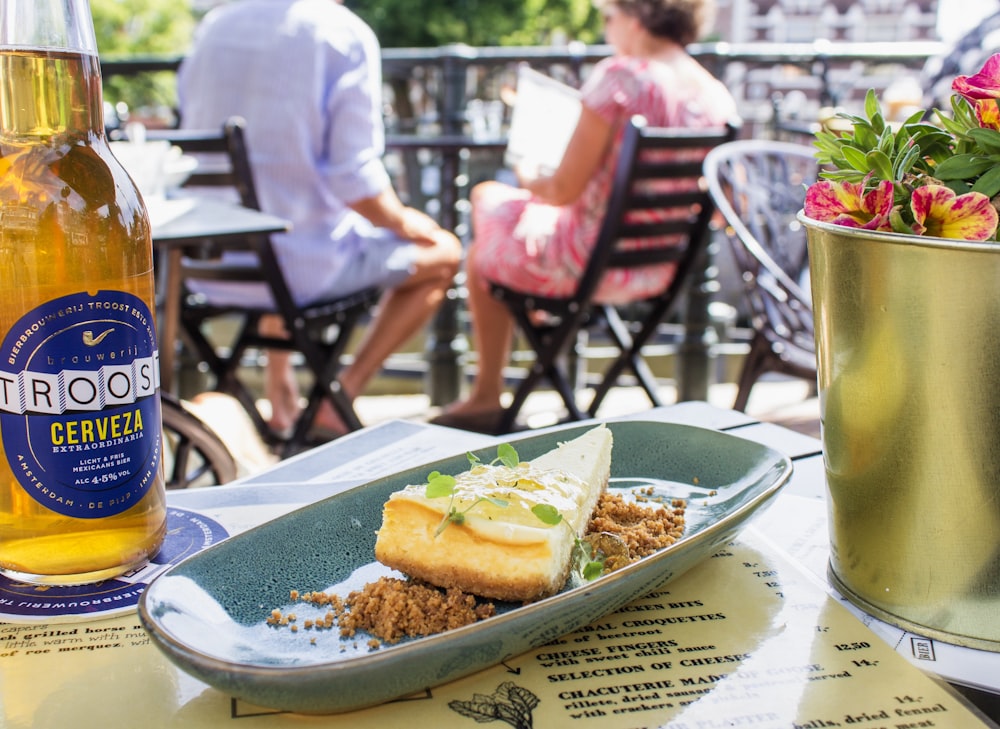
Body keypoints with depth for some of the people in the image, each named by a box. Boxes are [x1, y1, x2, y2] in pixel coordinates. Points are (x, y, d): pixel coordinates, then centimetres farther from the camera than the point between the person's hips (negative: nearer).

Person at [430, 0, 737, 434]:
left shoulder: (618, 77, -21)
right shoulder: (718, 96, -1)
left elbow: (565, 189, -20)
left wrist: (529, 182, 4)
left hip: (595, 264, -8)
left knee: (482, 255, 24)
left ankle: (487, 399, 36)